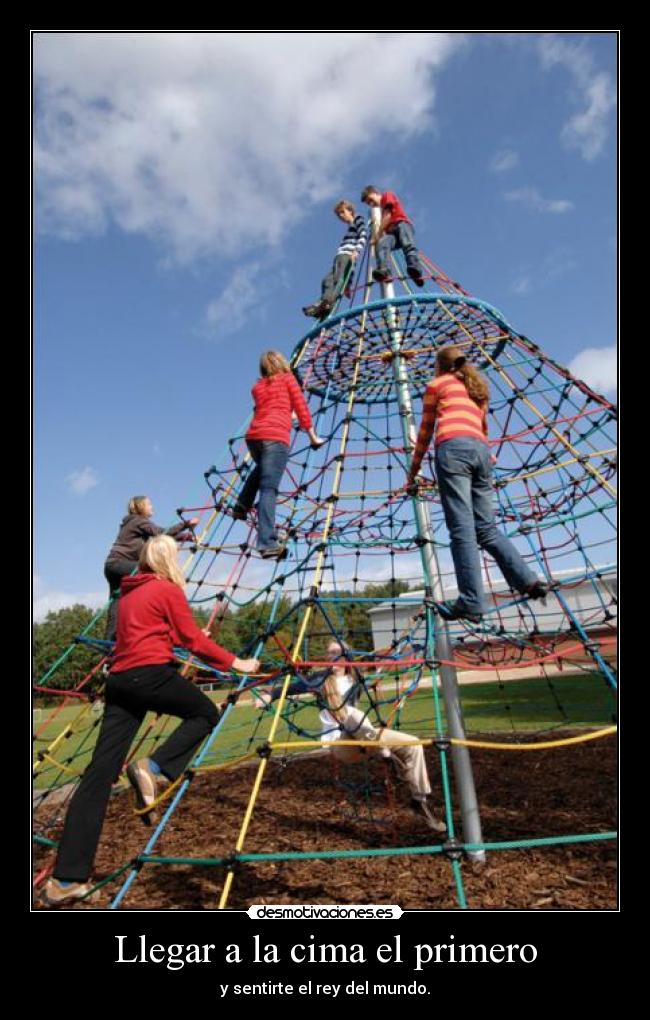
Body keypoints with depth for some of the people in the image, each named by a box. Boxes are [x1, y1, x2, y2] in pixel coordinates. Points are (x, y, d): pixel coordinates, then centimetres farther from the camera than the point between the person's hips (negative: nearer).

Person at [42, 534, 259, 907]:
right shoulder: (169, 590, -1)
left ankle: (67, 878, 6)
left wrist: (176, 638, 46)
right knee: (206, 713, 15)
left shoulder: (129, 593, 22)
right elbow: (193, 638, -1)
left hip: (119, 680, 8)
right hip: (151, 674, -7)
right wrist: (234, 662, 8)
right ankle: (152, 767, -5)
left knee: (101, 769, 5)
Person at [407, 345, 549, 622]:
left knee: (462, 529, -13)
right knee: (486, 527, 9)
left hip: (453, 448, -6)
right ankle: (528, 581, -2)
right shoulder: (477, 387, 33)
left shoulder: (437, 384, 18)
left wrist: (413, 469, 26)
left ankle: (471, 604, -17)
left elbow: (426, 431, 19)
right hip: (481, 451, 6)